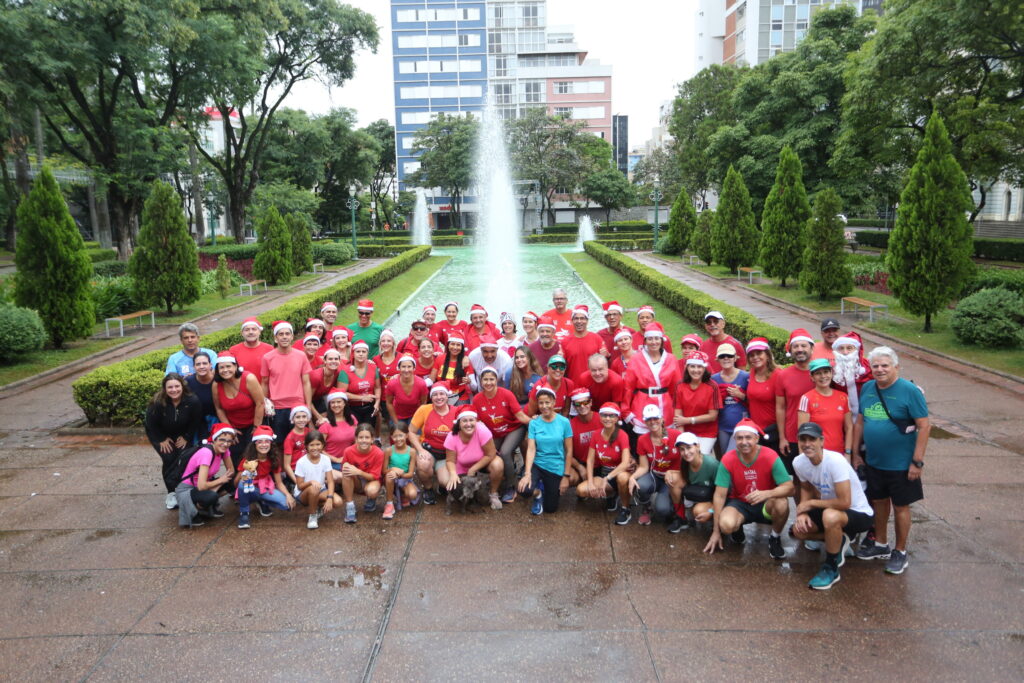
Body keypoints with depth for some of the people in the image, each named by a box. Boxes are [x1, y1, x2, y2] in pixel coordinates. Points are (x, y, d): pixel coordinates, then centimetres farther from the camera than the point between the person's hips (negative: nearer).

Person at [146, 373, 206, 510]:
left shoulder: (192, 401, -27)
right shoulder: (157, 403, -29)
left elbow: (195, 422, -10)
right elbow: (151, 424, -14)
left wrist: (186, 438, -8)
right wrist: (162, 440, -11)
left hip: (183, 435, 1)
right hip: (160, 435, -1)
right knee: (169, 459, -17)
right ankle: (171, 492, -4)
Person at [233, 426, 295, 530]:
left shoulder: (274, 459, -10)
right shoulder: (247, 459, -19)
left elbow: (279, 483, -6)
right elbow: (236, 483, -19)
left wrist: (288, 495, -25)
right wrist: (246, 473, -41)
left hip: (265, 488, 3)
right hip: (249, 489, -3)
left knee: (286, 504, -20)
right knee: (243, 483, -38)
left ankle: (263, 503, 11)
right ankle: (244, 513, -15)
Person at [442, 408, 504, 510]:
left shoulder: (482, 431, -31)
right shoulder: (452, 437, -24)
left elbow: (490, 454, -24)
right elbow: (450, 460, -18)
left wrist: (473, 469, -24)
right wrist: (453, 474, -38)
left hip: (483, 462, -2)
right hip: (462, 466, 2)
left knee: (498, 465, -33)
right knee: (444, 480, -22)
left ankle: (494, 494, -5)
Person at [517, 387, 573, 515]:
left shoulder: (564, 422, -8)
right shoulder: (534, 423, -6)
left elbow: (569, 451, -4)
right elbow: (531, 449, -12)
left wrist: (566, 476, -5)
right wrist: (527, 473, -25)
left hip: (556, 468, 0)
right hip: (536, 464, 0)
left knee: (551, 508, 6)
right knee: (524, 488, -29)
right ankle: (537, 493, 9)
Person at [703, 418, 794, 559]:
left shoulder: (770, 456, -20)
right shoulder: (728, 460, -17)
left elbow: (789, 487, -22)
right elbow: (719, 495, -12)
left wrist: (766, 493, -43)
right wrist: (716, 531, -10)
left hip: (765, 504, 0)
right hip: (740, 503, 0)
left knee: (781, 504, -35)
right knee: (726, 525, -32)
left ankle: (775, 538, -2)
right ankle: (738, 528, 9)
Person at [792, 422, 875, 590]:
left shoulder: (835, 461, -31)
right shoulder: (798, 462, -11)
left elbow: (844, 502, -32)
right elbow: (807, 490, 8)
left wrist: (811, 503, -20)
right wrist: (802, 511, -11)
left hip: (860, 513, -7)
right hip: (831, 509, 7)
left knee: (830, 516, -37)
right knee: (799, 529, -7)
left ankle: (831, 569, -14)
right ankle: (839, 540, 20)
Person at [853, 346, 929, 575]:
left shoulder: (909, 391, -15)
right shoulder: (867, 388, 1)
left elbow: (924, 426, -15)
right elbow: (860, 421, 8)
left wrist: (917, 461, -17)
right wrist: (856, 453, 8)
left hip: (900, 464, -5)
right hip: (873, 462, 5)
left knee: (900, 506, 8)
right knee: (878, 502, 18)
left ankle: (900, 552, 24)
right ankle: (880, 545, 35)